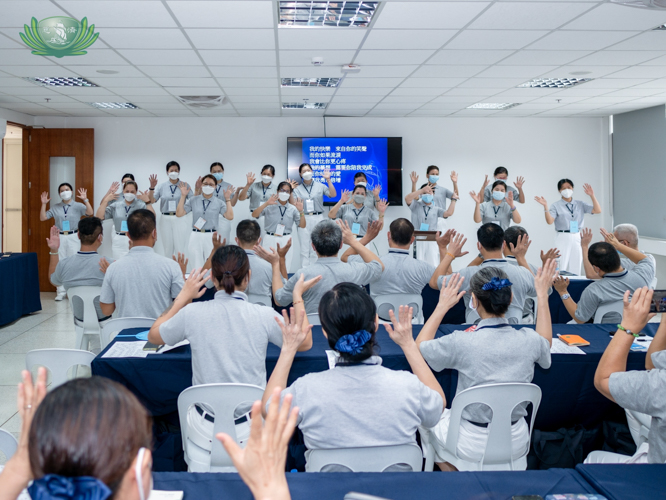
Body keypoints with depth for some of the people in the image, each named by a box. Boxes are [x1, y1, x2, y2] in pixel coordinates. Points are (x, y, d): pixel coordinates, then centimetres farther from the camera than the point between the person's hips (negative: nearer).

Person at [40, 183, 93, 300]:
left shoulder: (78, 206, 2)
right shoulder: (55, 208, 10)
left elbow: (90, 213, -13)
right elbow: (43, 218, 8)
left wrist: (85, 200, -23)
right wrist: (43, 204, -2)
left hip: (73, 237, -3)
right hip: (60, 237, 3)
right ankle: (61, 292, 10)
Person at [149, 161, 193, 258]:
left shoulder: (185, 185, 3)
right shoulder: (162, 186, 8)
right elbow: (152, 201, 0)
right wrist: (152, 187, -12)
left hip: (180, 218, -2)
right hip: (165, 219, 2)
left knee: (180, 247, -5)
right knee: (167, 248, 9)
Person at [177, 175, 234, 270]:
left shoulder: (219, 202, 5)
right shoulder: (193, 200, 7)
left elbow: (230, 217, -7)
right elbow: (179, 214, 1)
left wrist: (228, 199, -8)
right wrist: (183, 196, -2)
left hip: (212, 237, -1)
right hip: (196, 236, 1)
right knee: (197, 268, 3)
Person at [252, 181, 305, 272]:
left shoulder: (293, 209, 6)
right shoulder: (270, 206, -1)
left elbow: (302, 225, 4)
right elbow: (254, 215, -11)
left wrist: (301, 211, -12)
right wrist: (266, 203, -21)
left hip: (285, 241, 2)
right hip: (270, 239, -2)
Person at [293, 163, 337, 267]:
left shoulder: (320, 186, 6)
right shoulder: (297, 189, 8)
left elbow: (333, 194, -5)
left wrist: (328, 180, -11)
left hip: (318, 218, 0)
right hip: (304, 219, 0)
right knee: (304, 248, 1)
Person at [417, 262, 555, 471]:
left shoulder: (461, 343, -26)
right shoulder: (529, 340, -16)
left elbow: (420, 346, -5)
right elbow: (546, 343, 12)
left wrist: (442, 306, 2)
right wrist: (542, 295, 17)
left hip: (472, 447, -3)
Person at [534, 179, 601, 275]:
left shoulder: (580, 204, 9)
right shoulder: (556, 206, 0)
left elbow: (597, 210, 2)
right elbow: (550, 221, -11)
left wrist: (592, 196, -8)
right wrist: (545, 207, -23)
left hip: (577, 238, 3)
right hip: (563, 238, -3)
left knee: (575, 269, 7)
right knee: (562, 268, -7)